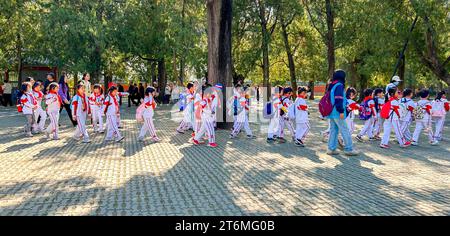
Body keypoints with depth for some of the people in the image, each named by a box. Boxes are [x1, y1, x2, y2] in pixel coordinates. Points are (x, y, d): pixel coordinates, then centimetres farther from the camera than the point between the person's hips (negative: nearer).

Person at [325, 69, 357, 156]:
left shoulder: (331, 86, 15)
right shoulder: (339, 85, -13)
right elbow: (339, 99, -20)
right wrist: (341, 111, -19)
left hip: (331, 112, 9)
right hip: (337, 113, -9)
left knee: (333, 130, 11)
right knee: (345, 130, -2)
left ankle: (331, 149, 11)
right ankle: (348, 149, 1)